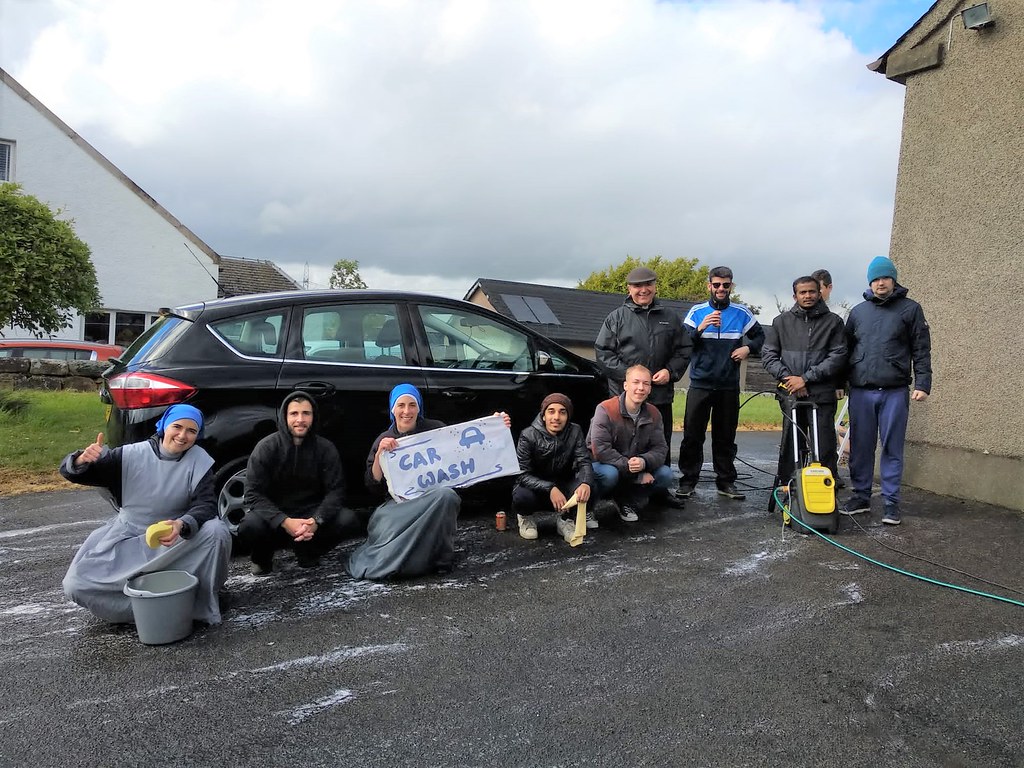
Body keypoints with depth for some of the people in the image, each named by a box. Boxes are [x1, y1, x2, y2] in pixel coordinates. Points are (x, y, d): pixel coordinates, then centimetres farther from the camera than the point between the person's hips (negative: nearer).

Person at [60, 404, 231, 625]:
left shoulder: (200, 462, -10)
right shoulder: (132, 455, -10)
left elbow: (205, 505, -18)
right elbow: (69, 471, -7)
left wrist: (182, 525, -41)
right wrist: (82, 460, -33)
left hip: (175, 541, -1)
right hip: (127, 538, 1)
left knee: (216, 531, -29)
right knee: (75, 585, -18)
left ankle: (201, 602, -13)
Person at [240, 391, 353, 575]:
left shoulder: (325, 448, -3)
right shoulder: (266, 447, -8)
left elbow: (336, 490, -7)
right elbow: (254, 494, -14)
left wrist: (317, 520, -27)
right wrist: (284, 522, -29)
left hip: (311, 516, 2)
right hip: (274, 516, -2)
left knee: (347, 518, -23)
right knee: (250, 526, -34)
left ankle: (307, 553, 5)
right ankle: (262, 559, 3)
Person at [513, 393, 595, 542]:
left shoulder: (574, 432, -10)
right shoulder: (529, 436, -18)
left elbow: (584, 462, -16)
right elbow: (523, 474, -21)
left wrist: (585, 483, -40)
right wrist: (550, 489, -38)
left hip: (563, 487, 2)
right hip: (536, 487, -2)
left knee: (585, 485, -29)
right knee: (521, 497, -36)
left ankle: (563, 518, 1)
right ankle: (525, 517, 3)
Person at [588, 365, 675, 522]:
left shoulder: (653, 414, -3)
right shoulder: (606, 410, -22)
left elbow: (660, 448, -4)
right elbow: (600, 450, -29)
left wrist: (644, 462, -31)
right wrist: (638, 474, -27)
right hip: (603, 464, -5)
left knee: (666, 475, -14)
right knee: (609, 474, -38)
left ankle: (627, 501, 2)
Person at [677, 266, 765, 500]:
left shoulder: (742, 313, 5)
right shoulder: (696, 312, 2)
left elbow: (759, 336, 17)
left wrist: (748, 348, -3)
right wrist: (700, 328, -22)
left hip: (729, 386, 1)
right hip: (700, 383, -1)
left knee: (726, 437, 9)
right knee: (692, 435, -1)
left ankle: (726, 481, 18)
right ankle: (687, 481, 7)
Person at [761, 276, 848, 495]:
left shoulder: (833, 322, 6)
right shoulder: (781, 322, 12)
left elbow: (838, 356, -3)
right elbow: (768, 354, 8)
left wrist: (806, 378, -10)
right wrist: (787, 377, -7)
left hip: (822, 395, -2)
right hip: (790, 395, 2)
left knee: (824, 448, -3)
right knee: (790, 446, 8)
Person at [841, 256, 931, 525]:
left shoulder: (910, 309, 4)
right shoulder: (858, 311, 12)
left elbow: (921, 350, 2)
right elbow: (846, 349, 16)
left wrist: (922, 384, -7)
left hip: (895, 392, -3)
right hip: (860, 392, 3)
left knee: (892, 448, 2)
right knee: (860, 447, 8)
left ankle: (891, 501, 10)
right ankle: (861, 496, 18)